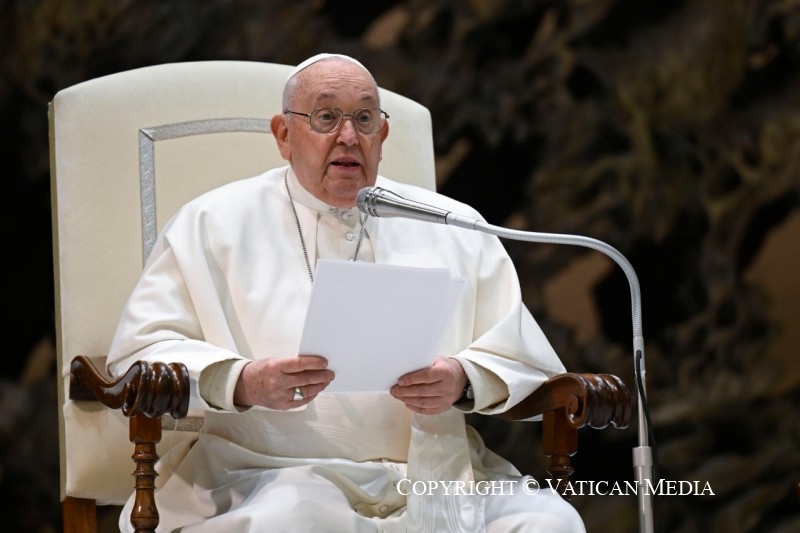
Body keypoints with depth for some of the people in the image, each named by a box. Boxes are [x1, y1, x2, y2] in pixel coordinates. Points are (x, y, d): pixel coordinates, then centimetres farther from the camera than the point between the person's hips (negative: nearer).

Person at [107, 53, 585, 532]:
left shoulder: (455, 228, 18)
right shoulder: (214, 223, 10)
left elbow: (524, 353, 14)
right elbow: (139, 350, 2)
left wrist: (465, 380, -9)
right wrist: (243, 382, -17)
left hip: (433, 476, 3)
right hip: (274, 478, -3)